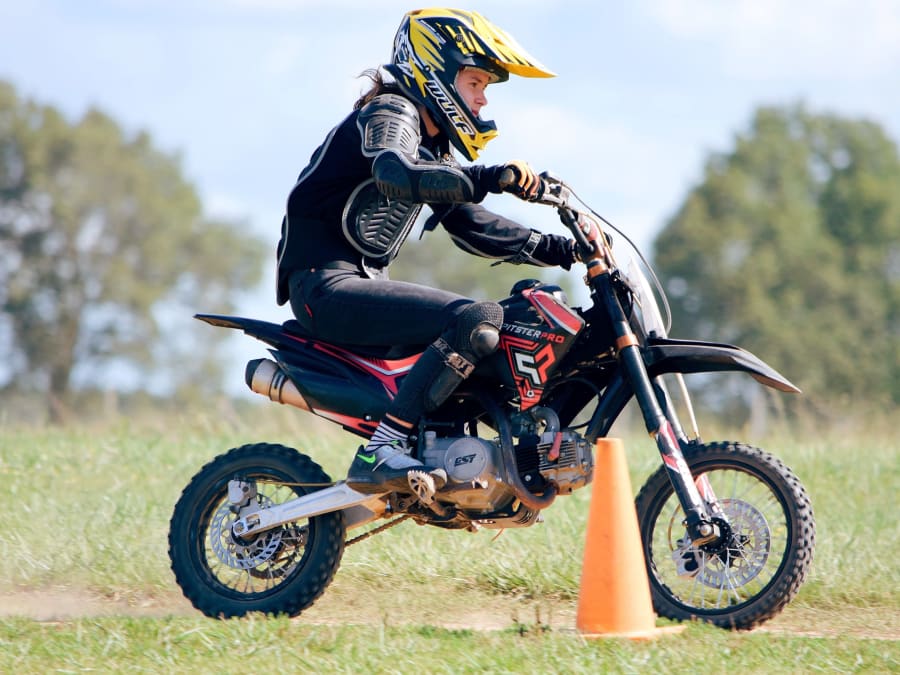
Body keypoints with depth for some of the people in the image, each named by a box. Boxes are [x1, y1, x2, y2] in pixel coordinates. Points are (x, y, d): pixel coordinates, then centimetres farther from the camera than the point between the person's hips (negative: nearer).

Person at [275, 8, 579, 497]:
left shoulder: (432, 148, 21)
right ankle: (379, 453, -32)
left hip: (360, 282, 10)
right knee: (478, 322, -27)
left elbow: (470, 225, 21)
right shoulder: (390, 113, -9)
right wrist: (490, 178, -37)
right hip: (328, 285, -10)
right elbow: (395, 177, -30)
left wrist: (558, 249, 11)